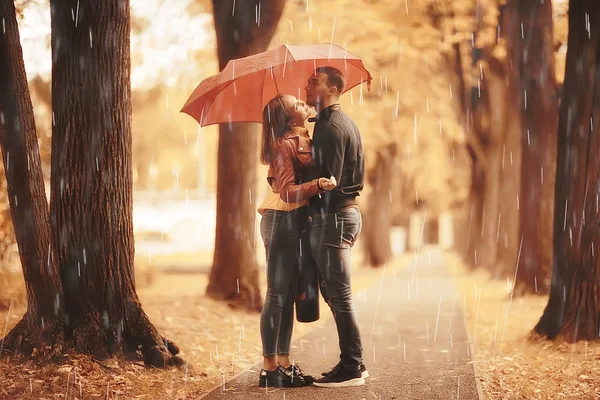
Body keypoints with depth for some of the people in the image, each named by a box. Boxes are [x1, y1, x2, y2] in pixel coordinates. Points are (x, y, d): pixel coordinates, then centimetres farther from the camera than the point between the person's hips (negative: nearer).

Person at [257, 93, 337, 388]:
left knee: (289, 295, 10)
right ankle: (269, 368, -3)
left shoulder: (303, 140, 14)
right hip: (281, 222, -9)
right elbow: (288, 192, -22)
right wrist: (318, 184, -33)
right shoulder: (284, 144, -13)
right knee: (277, 295, -7)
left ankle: (284, 363, 16)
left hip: (295, 223, 9)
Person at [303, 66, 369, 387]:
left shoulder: (329, 128, -14)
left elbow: (328, 180, -19)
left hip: (332, 216, -10)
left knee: (339, 295, -6)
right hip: (346, 212, 10)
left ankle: (351, 368, -3)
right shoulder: (344, 123, 18)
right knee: (336, 293, 13)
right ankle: (353, 364, 16)